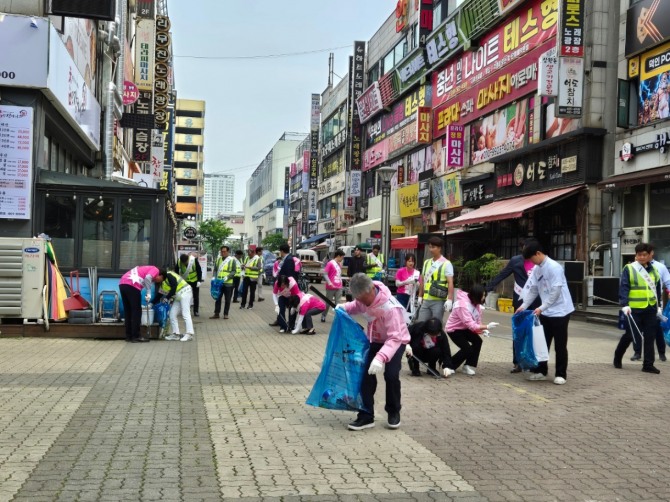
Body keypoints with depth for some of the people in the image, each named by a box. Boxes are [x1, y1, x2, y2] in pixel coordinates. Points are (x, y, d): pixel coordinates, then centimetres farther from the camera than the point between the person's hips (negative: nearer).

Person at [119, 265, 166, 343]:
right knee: (136, 311, 1)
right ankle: (136, 336, 4)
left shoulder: (148, 269, 33)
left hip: (122, 284, 9)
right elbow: (147, 278, -13)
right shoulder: (156, 270, 8)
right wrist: (149, 293, -7)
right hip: (131, 285, -9)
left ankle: (129, 336, 19)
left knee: (128, 312, 14)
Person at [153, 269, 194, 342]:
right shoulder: (162, 284, 17)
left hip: (185, 292, -10)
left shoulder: (168, 275, -11)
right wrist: (152, 303, 14)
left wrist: (167, 297, -13)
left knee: (185, 314, -14)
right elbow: (158, 295, 21)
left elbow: (174, 287, -20)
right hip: (178, 297, 10)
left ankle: (189, 334, -16)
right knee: (172, 314, 8)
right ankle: (176, 334, 13)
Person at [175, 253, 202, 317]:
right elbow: (176, 271, -1)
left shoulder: (194, 260, -23)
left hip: (195, 281, -1)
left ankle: (196, 311, 14)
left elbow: (199, 270, -14)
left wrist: (199, 281, -16)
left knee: (196, 297, 5)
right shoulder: (179, 262, -18)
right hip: (185, 281, 1)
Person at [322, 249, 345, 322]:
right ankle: (323, 316, 19)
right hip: (331, 287, -6)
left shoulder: (339, 264, 12)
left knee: (338, 303, 3)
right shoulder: (330, 263, -10)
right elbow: (325, 274, -12)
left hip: (339, 288, 6)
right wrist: (329, 283, -20)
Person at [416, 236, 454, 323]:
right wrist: (420, 296, 19)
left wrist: (450, 299, -19)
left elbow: (450, 282, -11)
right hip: (426, 300, 6)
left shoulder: (446, 264, -5)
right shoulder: (426, 262, 14)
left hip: (438, 301, -6)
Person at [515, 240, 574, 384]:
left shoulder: (554, 267, -20)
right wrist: (524, 305, 1)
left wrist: (541, 307, -21)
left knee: (560, 345, 1)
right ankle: (541, 371, 20)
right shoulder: (536, 269, 5)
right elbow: (532, 289, 11)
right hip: (546, 312, 8)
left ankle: (561, 374, 10)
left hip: (560, 311, -8)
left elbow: (556, 292, -22)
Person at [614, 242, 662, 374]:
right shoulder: (629, 269, -5)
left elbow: (657, 289, 19)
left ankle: (648, 365, 11)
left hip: (651, 309, 5)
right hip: (634, 309, -5)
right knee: (630, 335, 2)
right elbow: (623, 288, -11)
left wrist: (659, 306, 18)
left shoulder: (654, 270, 11)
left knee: (649, 337, 5)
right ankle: (617, 357, 23)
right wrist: (624, 305, -20)